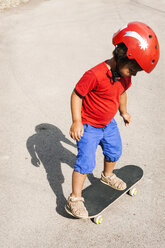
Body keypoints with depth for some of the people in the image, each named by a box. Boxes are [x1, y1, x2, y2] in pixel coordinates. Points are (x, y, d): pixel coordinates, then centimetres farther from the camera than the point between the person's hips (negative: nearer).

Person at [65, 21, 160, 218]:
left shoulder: (124, 75, -5)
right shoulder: (95, 75, -31)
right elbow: (76, 94, -23)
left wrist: (124, 112, 26)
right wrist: (76, 122, -26)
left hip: (108, 124, 8)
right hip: (88, 127, -8)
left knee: (114, 152, 24)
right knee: (86, 163, -8)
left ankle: (107, 176, 54)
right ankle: (75, 198, 9)